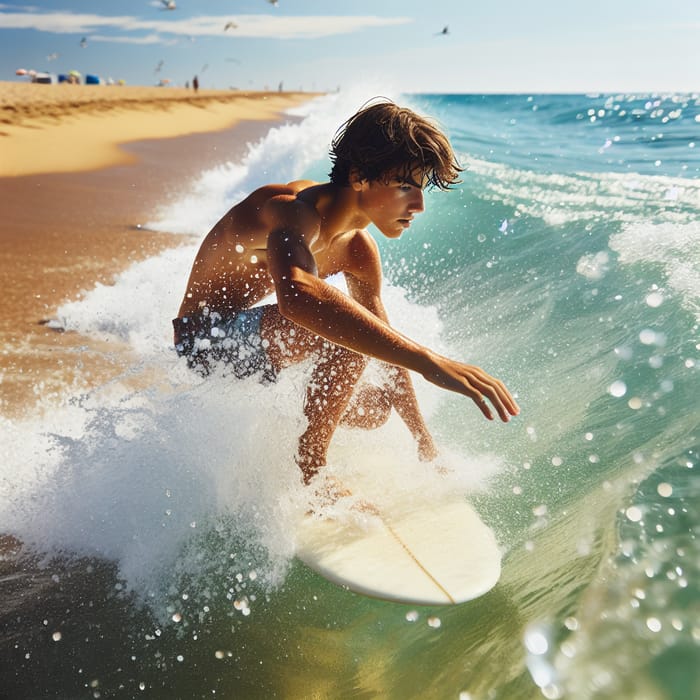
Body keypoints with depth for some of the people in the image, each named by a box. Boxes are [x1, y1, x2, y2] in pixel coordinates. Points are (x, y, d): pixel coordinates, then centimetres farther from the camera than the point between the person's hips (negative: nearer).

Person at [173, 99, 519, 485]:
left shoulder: (359, 251, -1)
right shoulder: (294, 211, -28)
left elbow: (387, 344, 7)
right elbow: (297, 296, -52)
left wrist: (425, 443, 10)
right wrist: (428, 361, -56)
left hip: (249, 344, 9)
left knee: (376, 408, 13)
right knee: (348, 331, -32)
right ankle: (309, 468, -16)